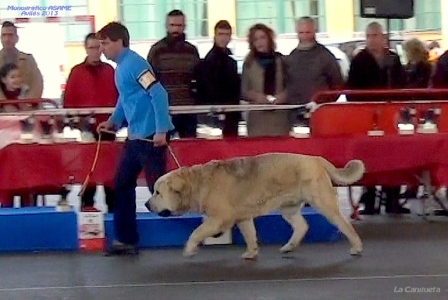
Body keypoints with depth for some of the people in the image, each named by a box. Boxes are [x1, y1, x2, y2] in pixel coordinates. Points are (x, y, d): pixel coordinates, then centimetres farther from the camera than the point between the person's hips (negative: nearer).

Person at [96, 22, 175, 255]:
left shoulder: (134, 64, -15)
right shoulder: (120, 67, 14)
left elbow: (159, 94, -22)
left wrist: (161, 130, -27)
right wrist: (113, 121, 11)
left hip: (151, 136, -10)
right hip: (135, 136, 10)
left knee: (158, 186, -7)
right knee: (122, 184, 11)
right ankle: (126, 239, 17)